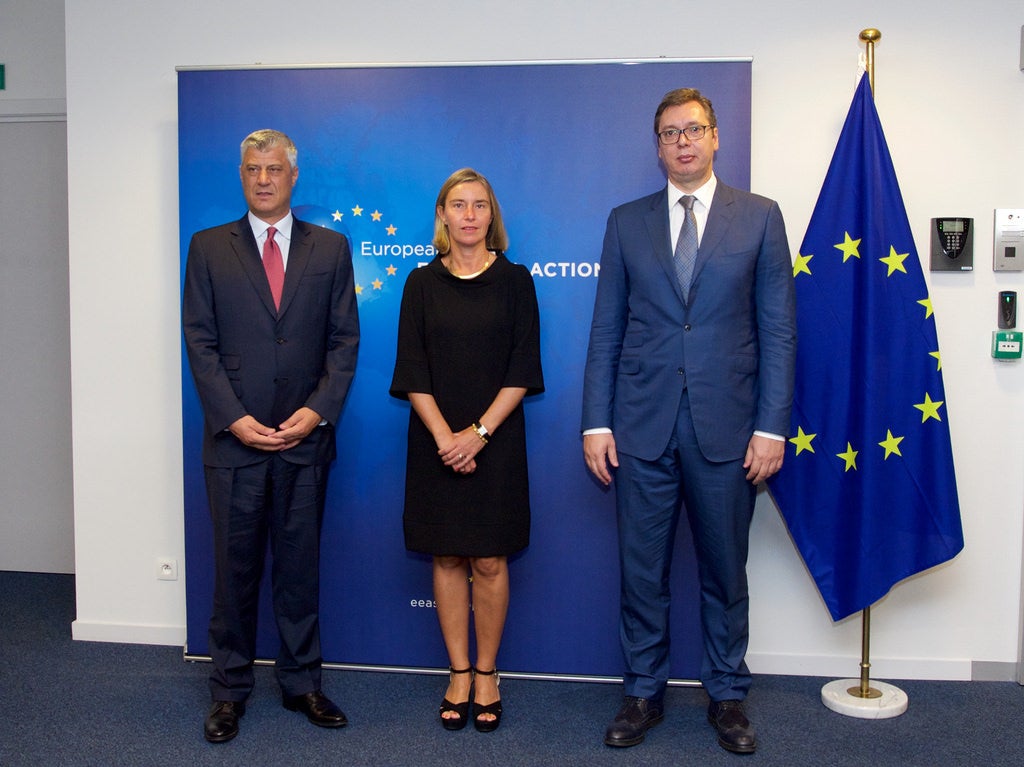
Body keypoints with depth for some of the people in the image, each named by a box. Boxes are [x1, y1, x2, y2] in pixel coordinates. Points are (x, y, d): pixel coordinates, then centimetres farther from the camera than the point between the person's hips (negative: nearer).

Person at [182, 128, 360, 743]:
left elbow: (344, 341, 4)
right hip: (235, 438, 0)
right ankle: (231, 689, 22)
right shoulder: (209, 248, 6)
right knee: (236, 567, 7)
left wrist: (318, 411, -8)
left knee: (301, 565, 9)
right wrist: (234, 418, -10)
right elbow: (200, 343, 1)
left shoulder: (330, 248, 8)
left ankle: (302, 682, 24)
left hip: (306, 438, 1)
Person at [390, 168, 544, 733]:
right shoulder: (422, 284, 5)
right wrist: (445, 437, -11)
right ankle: (458, 673, 19)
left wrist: (478, 433, -13)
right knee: (447, 558, 7)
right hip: (437, 441, 1)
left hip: (496, 440, -1)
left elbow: (522, 370, -3)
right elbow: (412, 372, 0)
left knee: (489, 562, 2)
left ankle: (487, 673, 18)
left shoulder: (513, 280, 2)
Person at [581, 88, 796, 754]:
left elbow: (778, 331, 2)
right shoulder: (627, 222, 9)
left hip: (726, 427, -1)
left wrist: (772, 426, -5)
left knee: (725, 569, 10)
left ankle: (727, 695, 28)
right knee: (642, 570, 9)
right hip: (642, 426, 1)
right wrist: (596, 424, 0)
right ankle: (644, 693, 26)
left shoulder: (760, 217, 5)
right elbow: (606, 332, 7)